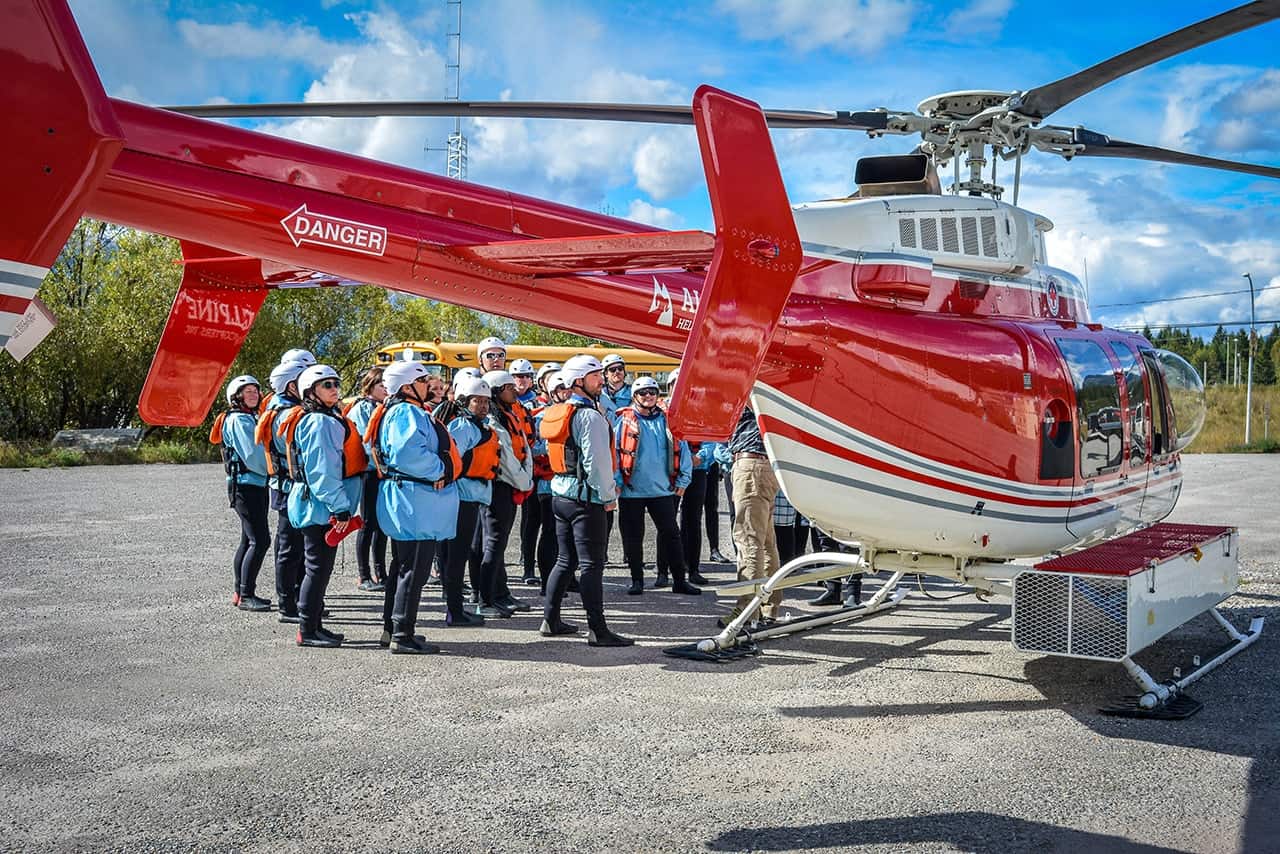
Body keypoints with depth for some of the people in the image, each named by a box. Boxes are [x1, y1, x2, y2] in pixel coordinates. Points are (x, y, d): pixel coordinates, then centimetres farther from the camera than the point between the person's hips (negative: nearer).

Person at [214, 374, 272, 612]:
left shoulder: (251, 418, 18)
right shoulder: (239, 420, -12)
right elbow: (252, 456, -18)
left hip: (255, 485, 10)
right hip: (246, 485, -10)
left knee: (249, 540, 14)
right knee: (260, 540, -13)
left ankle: (240, 593, 21)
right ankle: (246, 595, -11)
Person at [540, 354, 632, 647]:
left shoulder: (557, 413, 13)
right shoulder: (589, 416, -15)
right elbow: (596, 461, -21)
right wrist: (609, 495, -9)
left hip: (560, 494, 9)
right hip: (585, 498, -9)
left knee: (565, 560, 17)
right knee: (591, 565, -7)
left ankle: (551, 620, 21)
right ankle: (597, 630, -6)